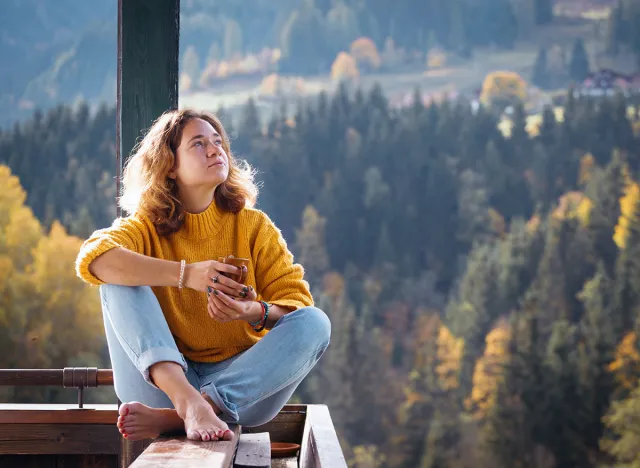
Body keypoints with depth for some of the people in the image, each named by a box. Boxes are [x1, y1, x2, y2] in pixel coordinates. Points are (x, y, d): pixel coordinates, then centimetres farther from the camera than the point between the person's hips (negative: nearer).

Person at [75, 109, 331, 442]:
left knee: (314, 322, -22)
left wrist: (257, 313, -25)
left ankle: (172, 418, -35)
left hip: (240, 385, 1)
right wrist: (185, 274, -31)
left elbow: (298, 303, -1)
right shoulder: (146, 227, 1)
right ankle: (187, 401, -43)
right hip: (164, 381, -1)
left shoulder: (253, 226, 5)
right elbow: (92, 258, -20)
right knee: (118, 279, -17)